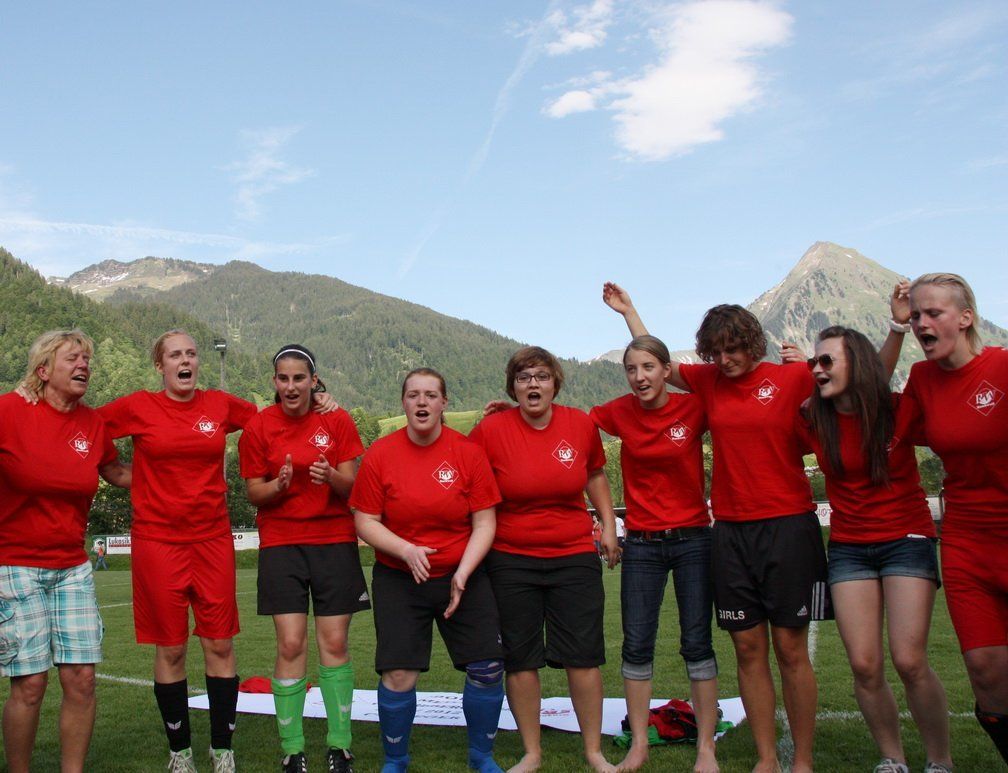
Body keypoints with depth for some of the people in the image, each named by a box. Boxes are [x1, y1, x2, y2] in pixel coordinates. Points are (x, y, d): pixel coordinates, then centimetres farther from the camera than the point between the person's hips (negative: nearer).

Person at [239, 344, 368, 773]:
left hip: (335, 540, 0)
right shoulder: (258, 427, -2)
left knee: (335, 643, 2)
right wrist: (279, 485, -21)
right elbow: (254, 492, 1)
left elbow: (351, 485, -3)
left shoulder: (337, 420, -2)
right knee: (291, 645, -5)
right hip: (281, 543, 0)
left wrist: (331, 477, -25)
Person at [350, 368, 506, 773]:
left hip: (463, 577, 1)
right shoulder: (380, 454, -5)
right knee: (398, 674, -5)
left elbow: (484, 523, -3)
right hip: (398, 580, -1)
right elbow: (365, 521, -3)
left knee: (488, 668, -1)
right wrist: (407, 550, -18)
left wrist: (463, 574, -14)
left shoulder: (468, 452, -5)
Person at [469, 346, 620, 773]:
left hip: (574, 556, 1)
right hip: (511, 559, -1)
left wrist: (608, 526, 12)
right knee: (519, 658, 7)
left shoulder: (581, 424, -2)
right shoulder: (491, 429, -9)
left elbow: (595, 474, 16)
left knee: (583, 654, 5)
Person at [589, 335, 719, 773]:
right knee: (636, 644, 5)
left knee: (697, 643, 3)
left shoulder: (693, 408, -7)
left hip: (692, 539, -2)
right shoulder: (620, 412, -2)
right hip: (641, 543, 2)